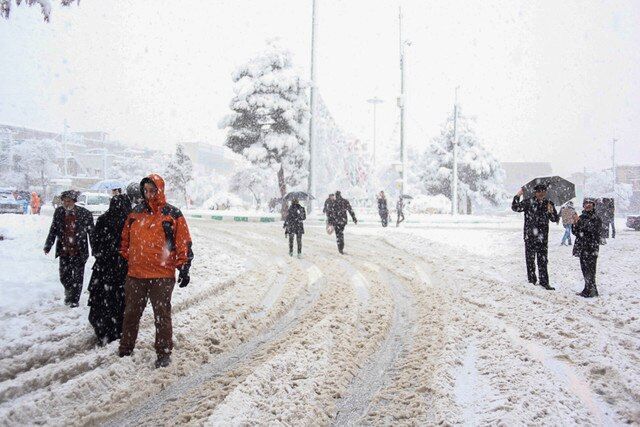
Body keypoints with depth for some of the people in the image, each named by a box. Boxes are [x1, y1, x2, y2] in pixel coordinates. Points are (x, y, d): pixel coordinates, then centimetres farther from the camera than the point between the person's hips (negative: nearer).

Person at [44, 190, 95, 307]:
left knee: (77, 276, 4)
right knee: (64, 276, 10)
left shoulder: (85, 214, -8)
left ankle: (74, 299, 18)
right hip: (64, 250, 3)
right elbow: (53, 230, 11)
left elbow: (91, 232, -2)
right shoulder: (59, 212, 2)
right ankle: (69, 293, 36)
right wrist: (48, 245, 6)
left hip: (79, 251, -3)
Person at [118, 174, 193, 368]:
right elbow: (125, 239, 19)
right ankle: (125, 348, 28)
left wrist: (184, 268, -7)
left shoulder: (173, 214, -3)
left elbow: (184, 244, -3)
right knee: (131, 313, 14)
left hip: (162, 275, -4)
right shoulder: (136, 213, 9)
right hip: (135, 274, 4)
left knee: (162, 315, 3)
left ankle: (164, 352, 13)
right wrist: (124, 258, 14)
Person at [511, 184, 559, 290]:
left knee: (543, 260, 2)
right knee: (530, 258, 3)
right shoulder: (528, 202, -1)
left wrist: (551, 211, -10)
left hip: (543, 237, 2)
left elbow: (556, 219, 10)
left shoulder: (549, 204, 7)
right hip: (530, 236, -2)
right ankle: (531, 280, 15)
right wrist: (517, 196, -20)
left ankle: (544, 282, 7)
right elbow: (515, 208, -9)